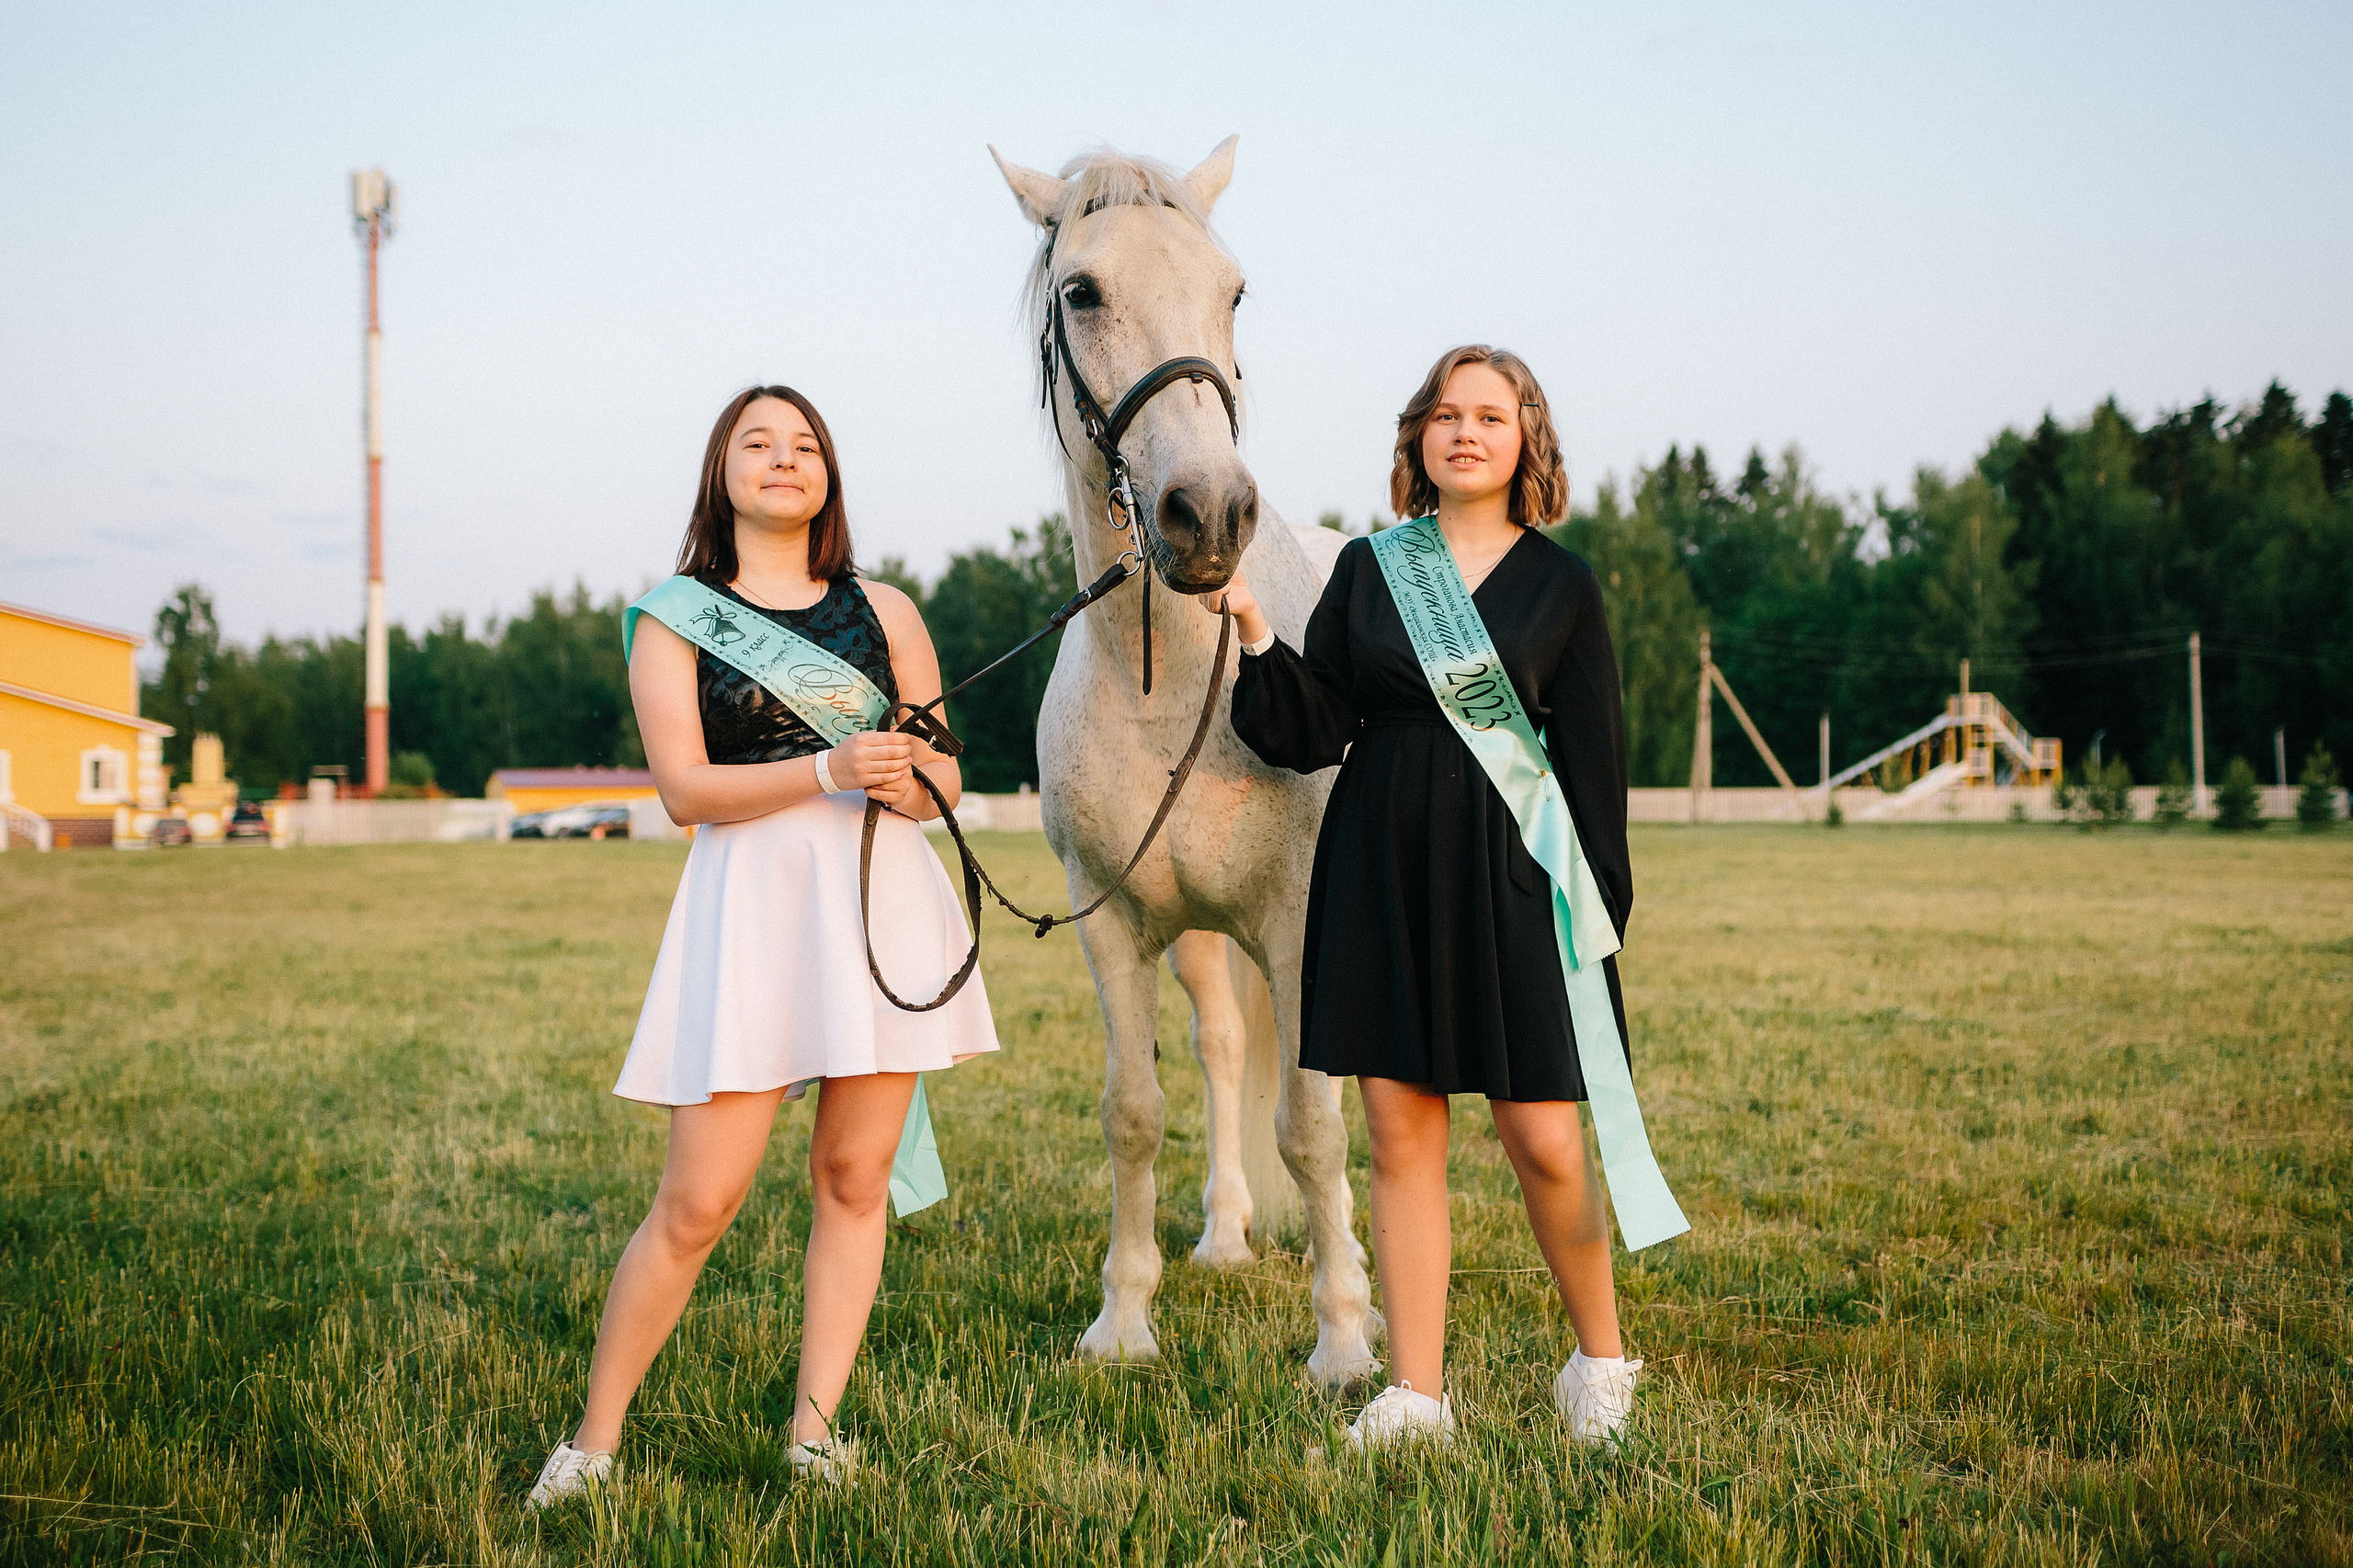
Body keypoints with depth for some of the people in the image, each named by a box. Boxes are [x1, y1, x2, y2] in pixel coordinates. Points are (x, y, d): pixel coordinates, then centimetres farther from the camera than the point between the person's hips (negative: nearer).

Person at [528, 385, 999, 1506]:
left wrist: (912, 782, -11)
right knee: (699, 1197, -6)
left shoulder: (883, 611, 13)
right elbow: (685, 787, -6)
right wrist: (829, 769, -19)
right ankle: (593, 1437, 7)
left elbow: (943, 770, 13)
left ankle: (815, 1423, 12)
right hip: (754, 904, -3)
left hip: (884, 896, 3)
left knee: (854, 1176, 2)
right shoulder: (674, 618, 6)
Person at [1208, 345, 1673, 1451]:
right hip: (1381, 872, 2)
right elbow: (1316, 733, 4)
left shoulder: (1560, 586, 4)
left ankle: (1601, 1360, 21)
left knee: (1543, 1143, -3)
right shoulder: (1366, 568, 8)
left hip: (1509, 873, -2)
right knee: (1399, 1132, 4)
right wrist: (1257, 639, -11)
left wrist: (1596, 911, -4)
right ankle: (1416, 1392, 13)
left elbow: (1592, 764, 3)